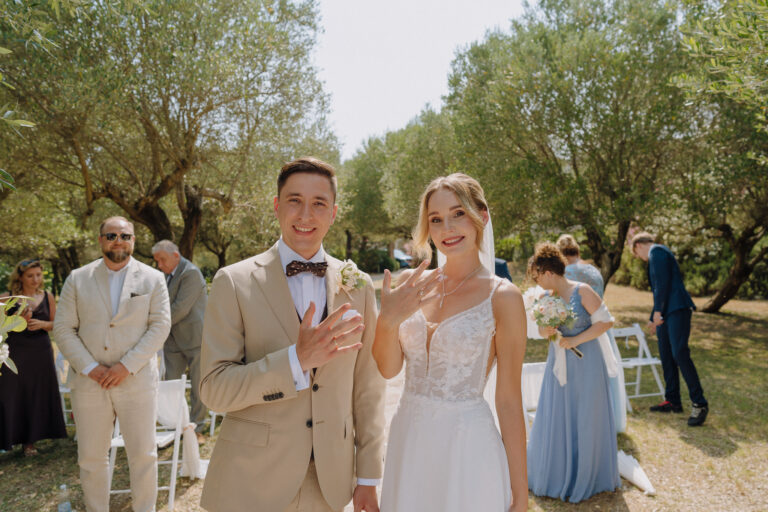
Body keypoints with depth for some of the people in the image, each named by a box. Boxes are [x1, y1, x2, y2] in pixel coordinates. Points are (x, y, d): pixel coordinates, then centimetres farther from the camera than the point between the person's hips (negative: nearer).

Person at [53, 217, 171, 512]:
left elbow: (160, 326, -4)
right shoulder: (77, 279, 7)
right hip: (89, 382, 2)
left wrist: (126, 366, -13)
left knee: (143, 454, 5)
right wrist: (90, 367, -9)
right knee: (91, 458, 12)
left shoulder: (153, 279, 2)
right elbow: (63, 329, 3)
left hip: (137, 380, -1)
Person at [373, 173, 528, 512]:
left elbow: (509, 402, -9)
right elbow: (388, 368, -1)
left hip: (467, 446, -4)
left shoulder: (502, 297, -12)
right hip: (407, 441, 4)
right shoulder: (412, 284, 0)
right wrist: (388, 319, -20)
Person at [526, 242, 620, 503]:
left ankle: (583, 479, 26)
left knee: (584, 420, 7)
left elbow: (606, 322, -15)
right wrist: (544, 331, -11)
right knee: (554, 420, 10)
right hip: (557, 363, 5)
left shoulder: (581, 291, -14)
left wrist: (575, 340, -17)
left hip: (584, 363, -5)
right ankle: (557, 474, 28)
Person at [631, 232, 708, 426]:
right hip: (665, 313, 10)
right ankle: (673, 401, 17)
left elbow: (663, 283, -15)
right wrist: (653, 318, 32)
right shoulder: (656, 254, 25)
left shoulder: (656, 251, -4)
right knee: (666, 357, 10)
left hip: (677, 310, -10)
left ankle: (699, 403, -7)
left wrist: (657, 311, -15)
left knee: (679, 354, -14)